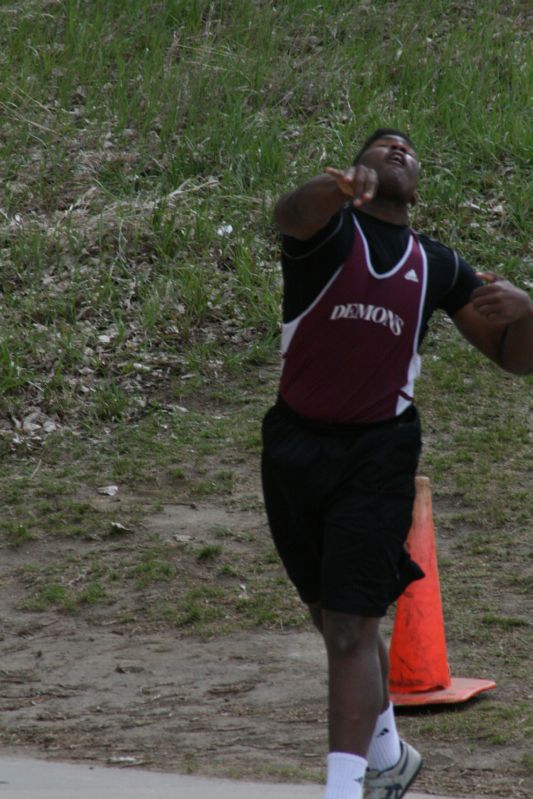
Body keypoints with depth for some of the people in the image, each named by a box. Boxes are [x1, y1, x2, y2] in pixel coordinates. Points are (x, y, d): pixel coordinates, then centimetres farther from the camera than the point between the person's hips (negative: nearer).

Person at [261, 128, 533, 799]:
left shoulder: (438, 266, 9)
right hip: (297, 443, 1)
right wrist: (337, 185, -49)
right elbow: (291, 213, -25)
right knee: (333, 618, 15)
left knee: (351, 626, -11)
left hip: (377, 452, -1)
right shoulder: (329, 229, 2)